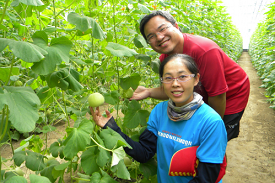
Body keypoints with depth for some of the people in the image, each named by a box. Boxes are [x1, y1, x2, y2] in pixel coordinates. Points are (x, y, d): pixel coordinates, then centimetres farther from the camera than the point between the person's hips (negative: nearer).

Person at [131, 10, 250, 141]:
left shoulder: (204, 51, -36)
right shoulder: (165, 58, -14)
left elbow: (218, 95, -28)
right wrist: (149, 92, -23)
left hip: (232, 95, -5)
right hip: (205, 98, 6)